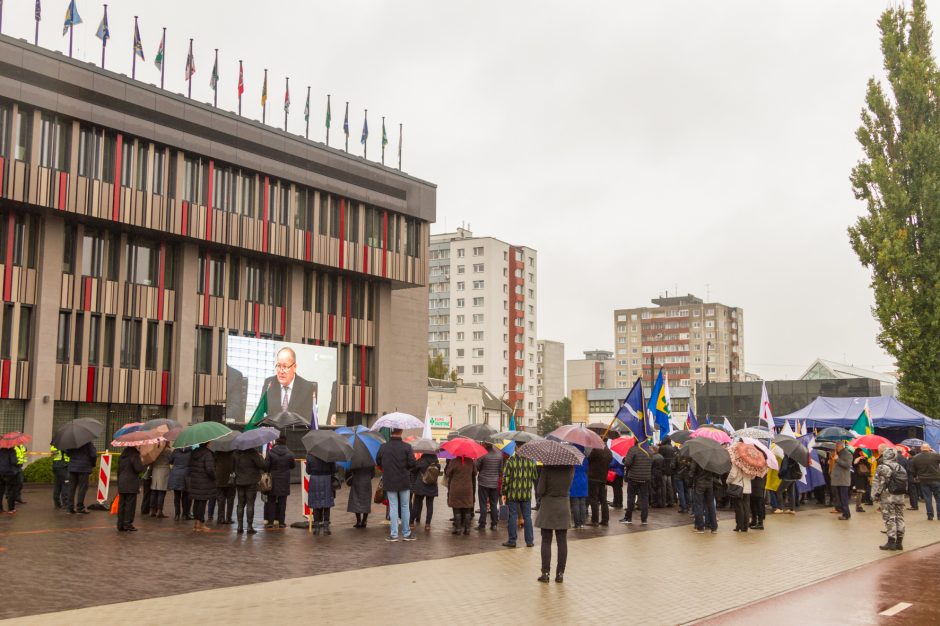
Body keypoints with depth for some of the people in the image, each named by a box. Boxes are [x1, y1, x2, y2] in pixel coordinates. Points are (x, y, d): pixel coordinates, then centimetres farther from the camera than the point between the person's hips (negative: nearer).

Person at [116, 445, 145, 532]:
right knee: (130, 504, -1)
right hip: (131, 485, -7)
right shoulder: (134, 455, -12)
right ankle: (127, 524, 0)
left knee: (121, 504, 10)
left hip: (121, 484, 7)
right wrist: (145, 465, -2)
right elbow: (138, 468, -20)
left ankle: (120, 525, 13)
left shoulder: (122, 455, 13)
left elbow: (118, 470, 18)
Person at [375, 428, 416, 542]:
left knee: (393, 507, 8)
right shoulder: (407, 447, -13)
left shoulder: (383, 447, -7)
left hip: (389, 482, 1)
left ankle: (394, 534, 7)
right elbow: (412, 464, -13)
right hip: (404, 481, -1)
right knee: (405, 507, 10)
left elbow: (378, 462, 3)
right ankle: (406, 533, 14)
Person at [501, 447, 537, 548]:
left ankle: (512, 541, 8)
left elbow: (506, 479, -9)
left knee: (513, 517, 4)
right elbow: (535, 477, 6)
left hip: (513, 494, -2)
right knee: (527, 517, 10)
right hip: (527, 494, 3)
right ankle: (529, 541, 13)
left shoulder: (510, 461, -10)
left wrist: (504, 493, -1)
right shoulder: (531, 461, -1)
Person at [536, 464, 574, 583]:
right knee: (562, 542, 7)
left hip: (548, 506, -3)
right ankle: (560, 574, 9)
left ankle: (546, 573, 6)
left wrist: (538, 495, 5)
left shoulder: (547, 468, -17)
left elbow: (540, 490, -13)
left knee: (546, 542, 6)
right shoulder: (570, 468, -7)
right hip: (564, 507, 3)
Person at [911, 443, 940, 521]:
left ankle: (930, 515, 7)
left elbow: (913, 471, 4)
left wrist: (916, 476, 22)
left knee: (927, 498, 7)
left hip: (924, 481, 2)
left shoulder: (915, 458, -2)